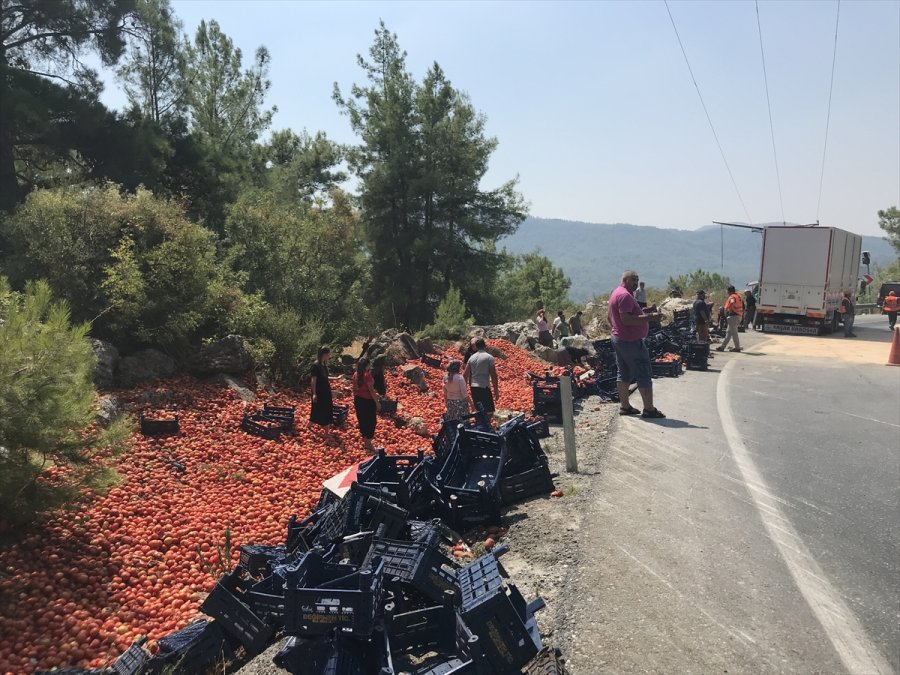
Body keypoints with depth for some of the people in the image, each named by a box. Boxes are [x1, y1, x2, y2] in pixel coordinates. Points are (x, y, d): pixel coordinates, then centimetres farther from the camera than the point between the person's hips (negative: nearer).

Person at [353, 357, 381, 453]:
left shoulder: (356, 375, 3)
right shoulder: (367, 375, -19)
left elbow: (354, 389, 10)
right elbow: (371, 390, -19)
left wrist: (355, 401, 20)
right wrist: (377, 402, -13)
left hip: (358, 400, 7)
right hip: (368, 401, -7)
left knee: (362, 421, 15)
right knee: (370, 422, 4)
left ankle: (365, 442, 25)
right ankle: (368, 444, 7)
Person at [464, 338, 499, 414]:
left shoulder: (472, 358, 10)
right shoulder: (489, 357, -6)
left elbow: (466, 375, 10)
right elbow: (493, 375, -10)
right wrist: (496, 390, -5)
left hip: (473, 388, 6)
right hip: (484, 387, -6)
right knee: (489, 412, -3)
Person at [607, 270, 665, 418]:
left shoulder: (615, 294, 15)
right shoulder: (625, 295, -17)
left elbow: (611, 318, 22)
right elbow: (626, 319, -27)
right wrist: (649, 317, -27)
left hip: (618, 338, 11)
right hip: (631, 341, -11)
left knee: (624, 374, 14)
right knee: (644, 374, -6)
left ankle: (624, 406, 18)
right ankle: (649, 409, -5)